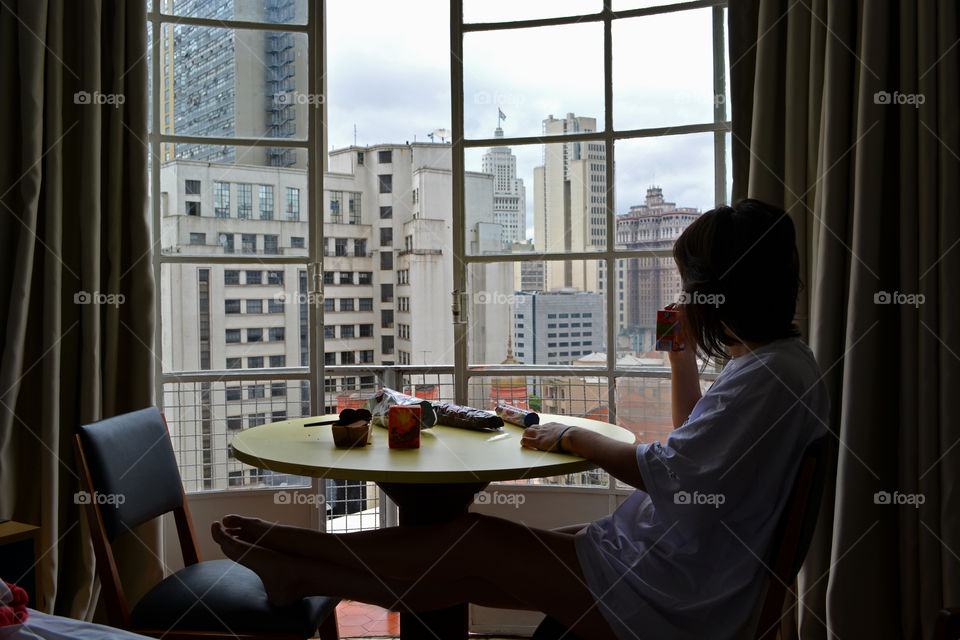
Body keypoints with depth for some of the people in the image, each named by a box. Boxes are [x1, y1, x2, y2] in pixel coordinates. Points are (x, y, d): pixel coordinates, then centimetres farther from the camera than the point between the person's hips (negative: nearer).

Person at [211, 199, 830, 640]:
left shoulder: (769, 375, -22)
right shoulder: (776, 361, 11)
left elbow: (667, 472, -23)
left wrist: (573, 437, -10)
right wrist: (683, 359, 12)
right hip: (668, 560, 9)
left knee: (472, 546, -8)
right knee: (476, 564, 3)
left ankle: (300, 571, 7)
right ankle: (298, 566, 10)